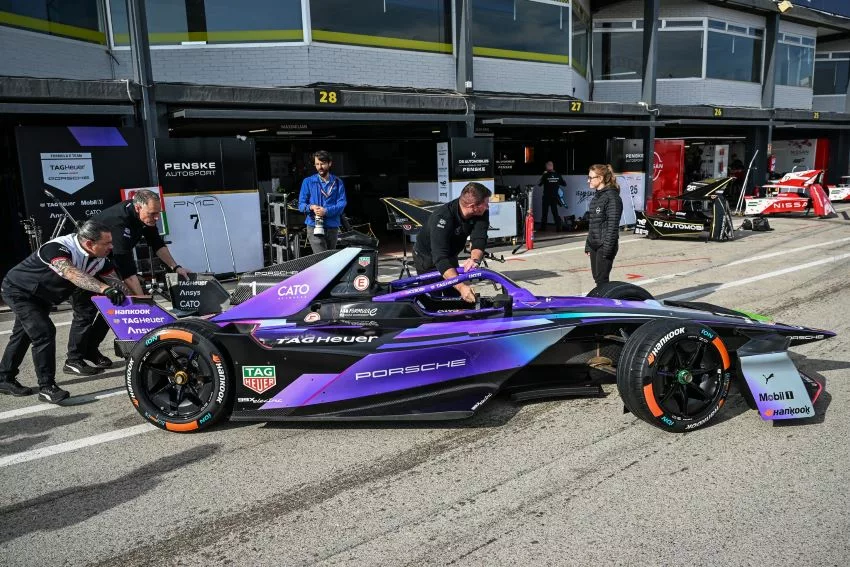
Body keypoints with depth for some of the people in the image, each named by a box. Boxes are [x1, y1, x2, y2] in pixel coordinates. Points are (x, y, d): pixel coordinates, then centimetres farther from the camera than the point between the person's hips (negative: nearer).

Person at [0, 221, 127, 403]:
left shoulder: (100, 258, -15)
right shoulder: (57, 248, -38)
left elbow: (115, 281, -15)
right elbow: (72, 273, -57)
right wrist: (104, 288, -70)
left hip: (41, 296, 9)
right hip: (18, 290, -9)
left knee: (23, 334, 20)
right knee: (45, 333, -19)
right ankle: (47, 387, -11)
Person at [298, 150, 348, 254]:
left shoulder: (337, 182, 7)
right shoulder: (308, 182, 4)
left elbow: (342, 203, -3)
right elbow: (301, 204, 3)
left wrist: (326, 211, -20)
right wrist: (311, 207, -19)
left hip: (333, 227, 3)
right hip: (314, 226, -3)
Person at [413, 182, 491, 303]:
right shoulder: (442, 218, -39)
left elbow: (479, 239, -29)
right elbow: (440, 257, -46)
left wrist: (474, 259, -52)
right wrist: (461, 286, -57)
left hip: (450, 255, 5)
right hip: (427, 257, -5)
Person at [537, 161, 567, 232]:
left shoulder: (545, 175, -11)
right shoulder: (558, 175, -2)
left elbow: (539, 184, -3)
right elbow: (564, 184, 4)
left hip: (546, 197, -3)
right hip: (555, 197, 3)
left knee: (545, 212, 8)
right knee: (555, 212, 7)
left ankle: (543, 227, 12)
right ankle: (558, 227, -1)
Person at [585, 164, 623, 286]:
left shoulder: (612, 197, -13)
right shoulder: (596, 196, 14)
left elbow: (613, 225, -17)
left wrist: (607, 248, -20)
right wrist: (588, 245, 17)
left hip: (605, 245, -9)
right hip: (594, 245, 9)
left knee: (601, 280, -7)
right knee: (596, 277, 12)